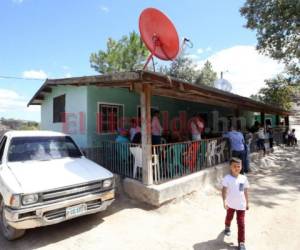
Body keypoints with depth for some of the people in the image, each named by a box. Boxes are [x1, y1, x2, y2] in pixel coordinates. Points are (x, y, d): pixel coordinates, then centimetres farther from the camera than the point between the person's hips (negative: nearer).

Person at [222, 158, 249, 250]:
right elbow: (224, 190, -20)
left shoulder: (243, 178, -6)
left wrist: (247, 203, 11)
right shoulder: (227, 178, -18)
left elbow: (245, 191, 5)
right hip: (231, 204, -1)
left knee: (241, 223, 2)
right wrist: (224, 202, -29)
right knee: (229, 217, 24)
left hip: (241, 204, 1)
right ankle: (227, 228, 55)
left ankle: (241, 242, 14)